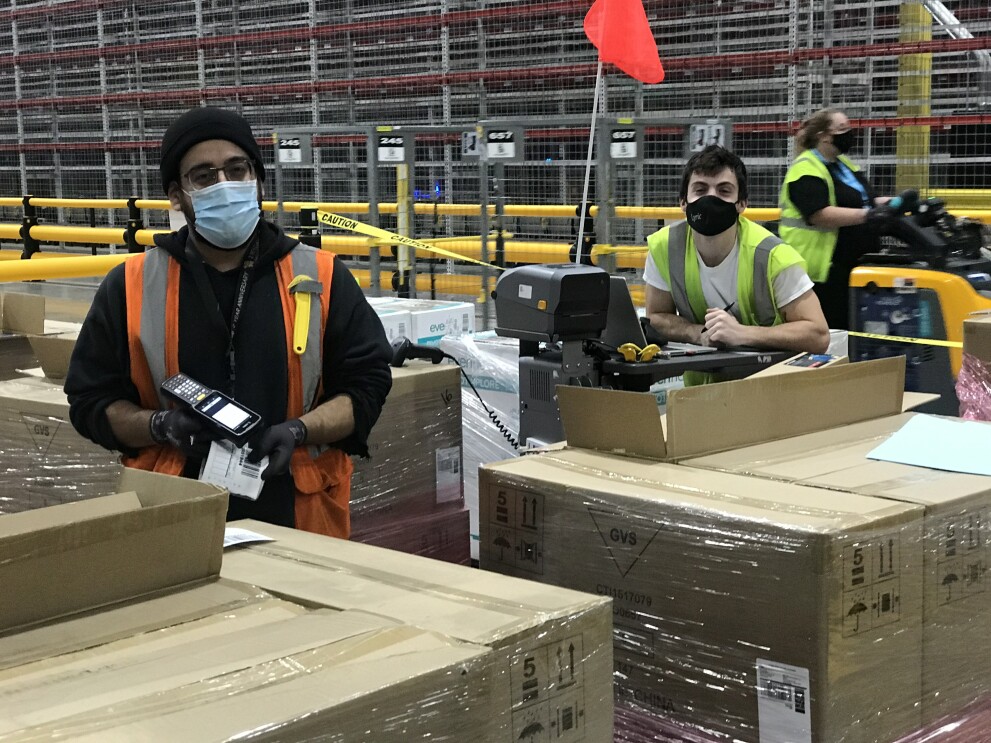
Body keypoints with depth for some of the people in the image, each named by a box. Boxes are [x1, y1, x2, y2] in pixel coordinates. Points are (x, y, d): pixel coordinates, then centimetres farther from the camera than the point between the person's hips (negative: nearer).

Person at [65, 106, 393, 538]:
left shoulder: (321, 278, 3)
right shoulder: (130, 287, 4)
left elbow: (367, 383, 4)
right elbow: (91, 401, 7)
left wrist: (299, 431, -14)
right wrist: (161, 425, -13)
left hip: (299, 515, 0)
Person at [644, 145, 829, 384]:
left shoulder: (773, 257, -22)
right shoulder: (663, 247, -12)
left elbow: (818, 336, -20)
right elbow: (657, 317, 3)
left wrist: (741, 333, -31)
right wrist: (700, 334, -19)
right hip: (702, 383, 4)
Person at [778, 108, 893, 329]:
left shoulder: (844, 164, 17)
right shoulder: (806, 170, -14)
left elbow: (864, 202, 23)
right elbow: (819, 215, -26)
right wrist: (866, 216, -32)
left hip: (853, 263, 9)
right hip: (823, 269, -9)